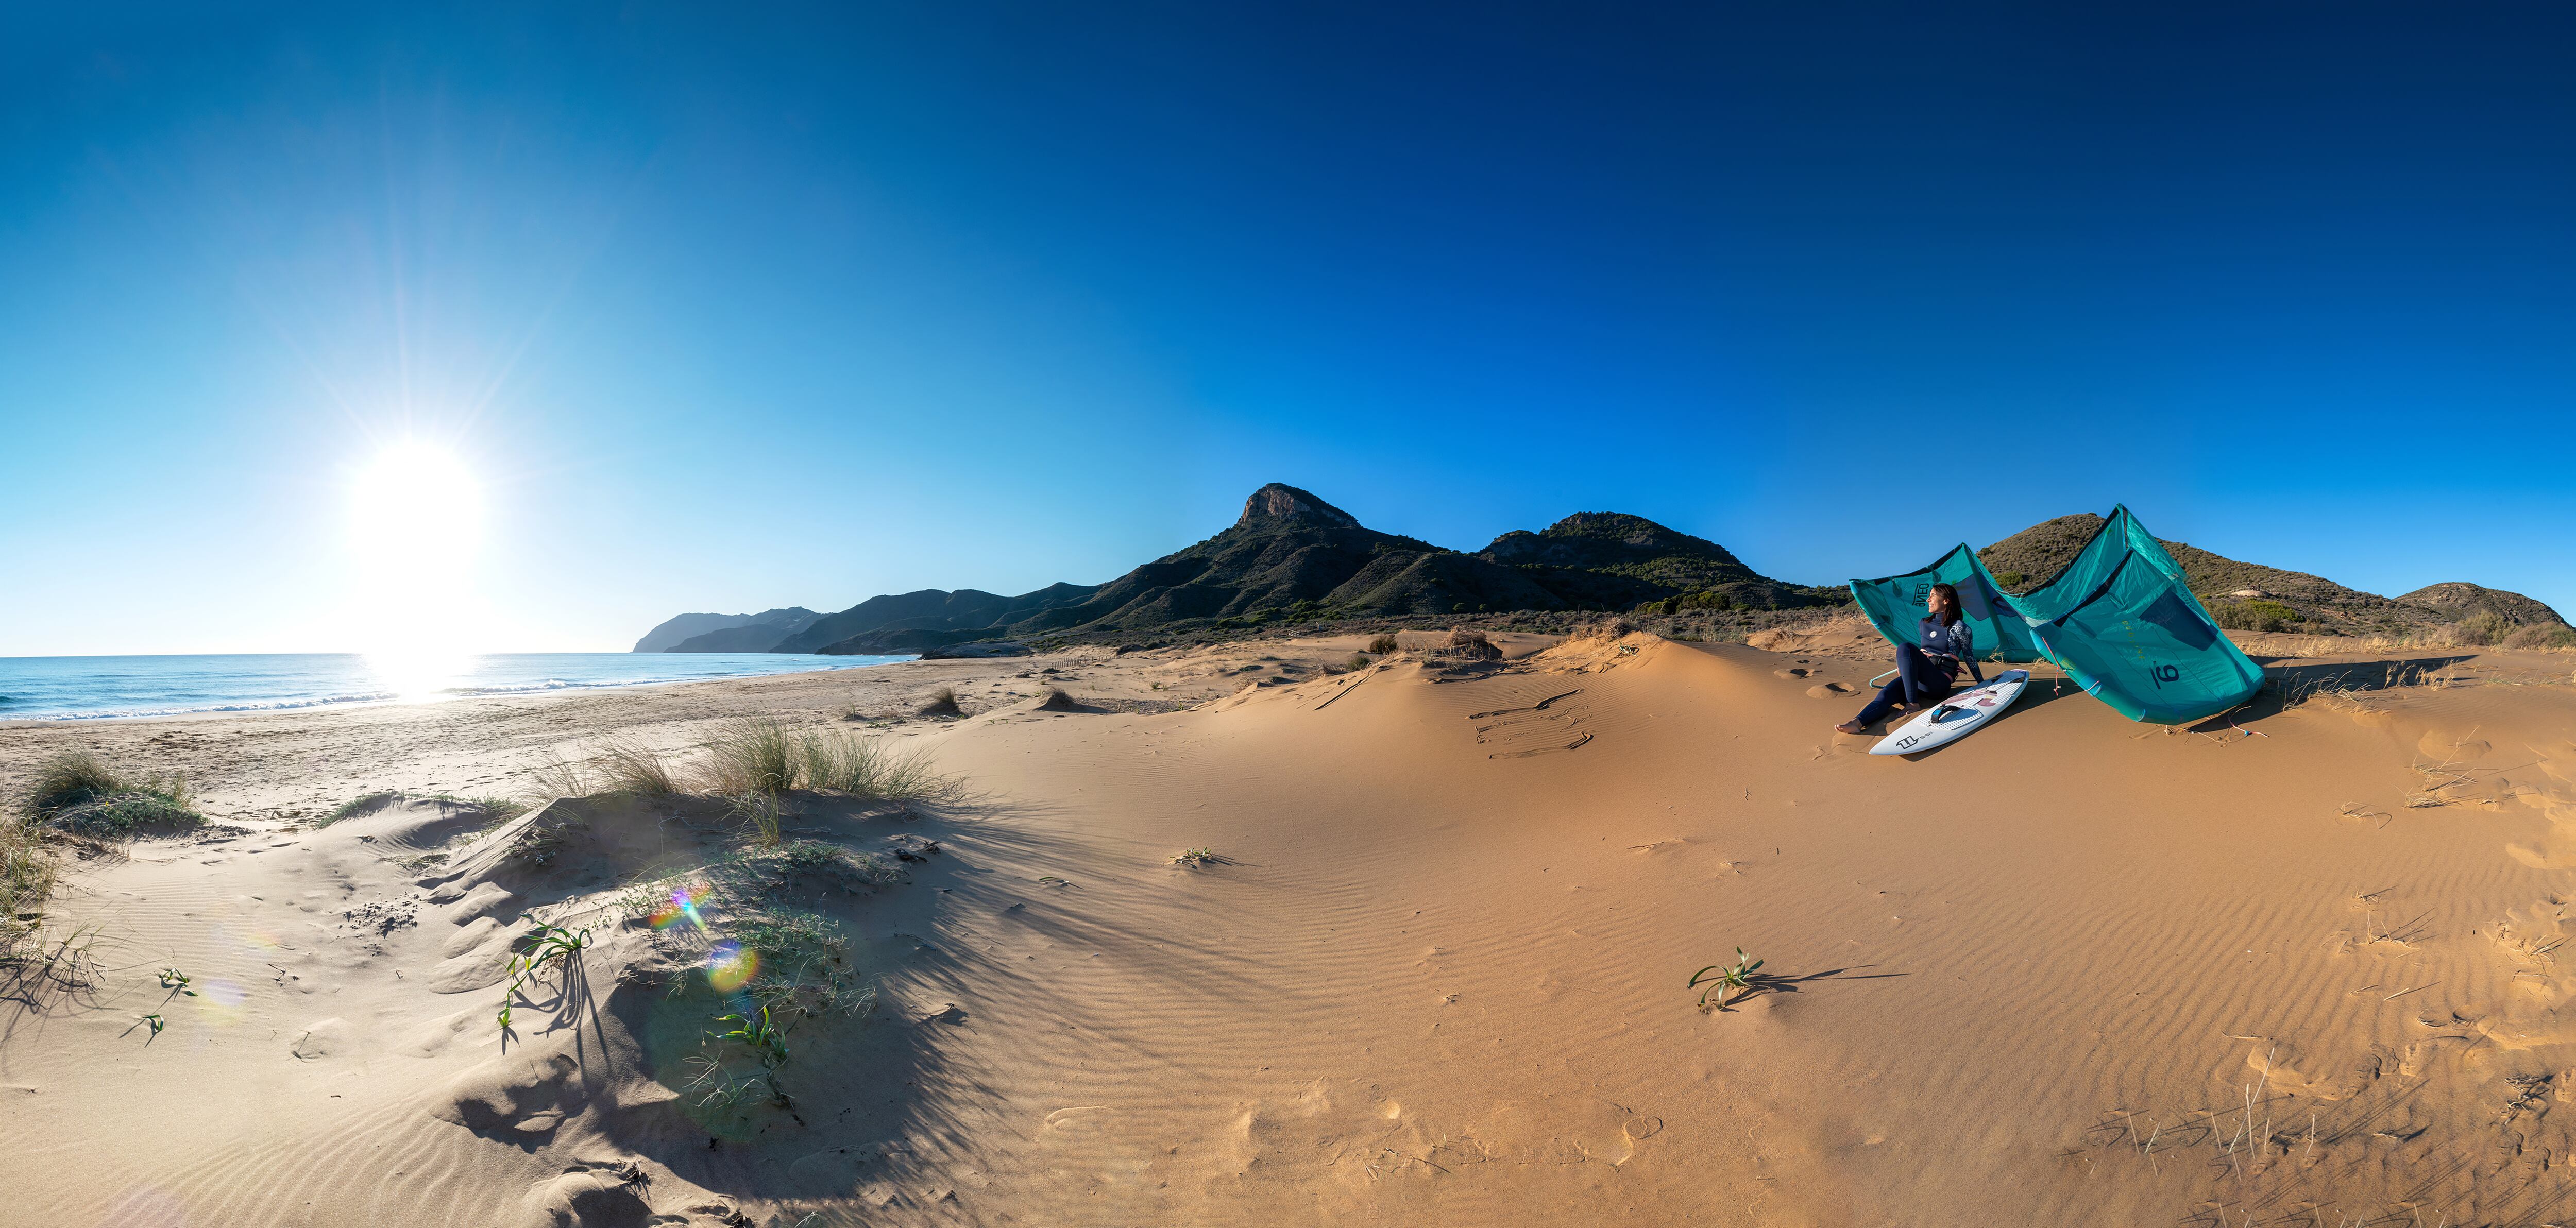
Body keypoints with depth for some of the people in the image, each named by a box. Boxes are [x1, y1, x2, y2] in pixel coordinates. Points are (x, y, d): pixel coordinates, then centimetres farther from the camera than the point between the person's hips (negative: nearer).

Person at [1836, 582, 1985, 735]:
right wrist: (1904, 667, 24)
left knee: (1905, 648, -29)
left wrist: (1982, 683, 14)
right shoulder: (1923, 624, 18)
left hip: (1940, 683, -5)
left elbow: (1969, 657, 8)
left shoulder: (1959, 627, 1)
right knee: (1888, 692, -28)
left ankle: (1913, 704, -30)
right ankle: (1857, 723, -56)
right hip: (1917, 679, 5)